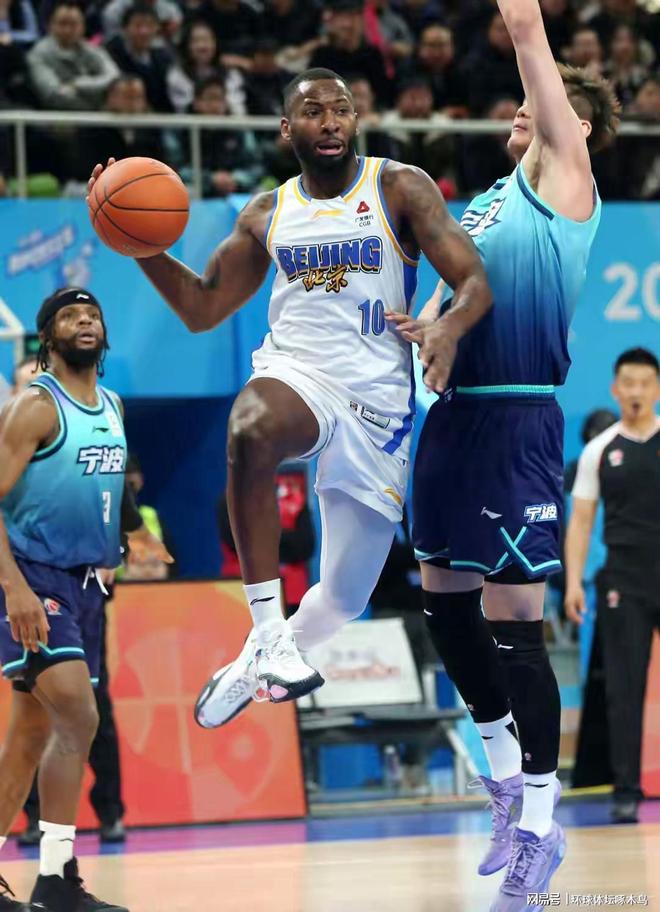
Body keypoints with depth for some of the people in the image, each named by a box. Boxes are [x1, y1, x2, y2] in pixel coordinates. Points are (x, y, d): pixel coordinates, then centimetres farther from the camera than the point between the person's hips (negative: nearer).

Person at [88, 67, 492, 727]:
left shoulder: (399, 189, 0)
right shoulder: (267, 215, 11)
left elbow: (474, 281, -7)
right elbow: (201, 310, 16)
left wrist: (450, 326, -31)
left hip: (377, 402, -1)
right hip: (295, 372, 1)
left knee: (344, 598, 6)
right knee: (249, 428, -40)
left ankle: (259, 663, 40)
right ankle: (269, 634, -35)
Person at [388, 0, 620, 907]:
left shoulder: (561, 178, -3)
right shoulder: (485, 200, 19)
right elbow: (450, 285, 20)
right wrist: (419, 325, 0)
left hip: (517, 418, -8)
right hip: (454, 413, 8)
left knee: (511, 618, -7)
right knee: (445, 600, 14)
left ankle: (540, 827, 1)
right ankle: (509, 777, 29)